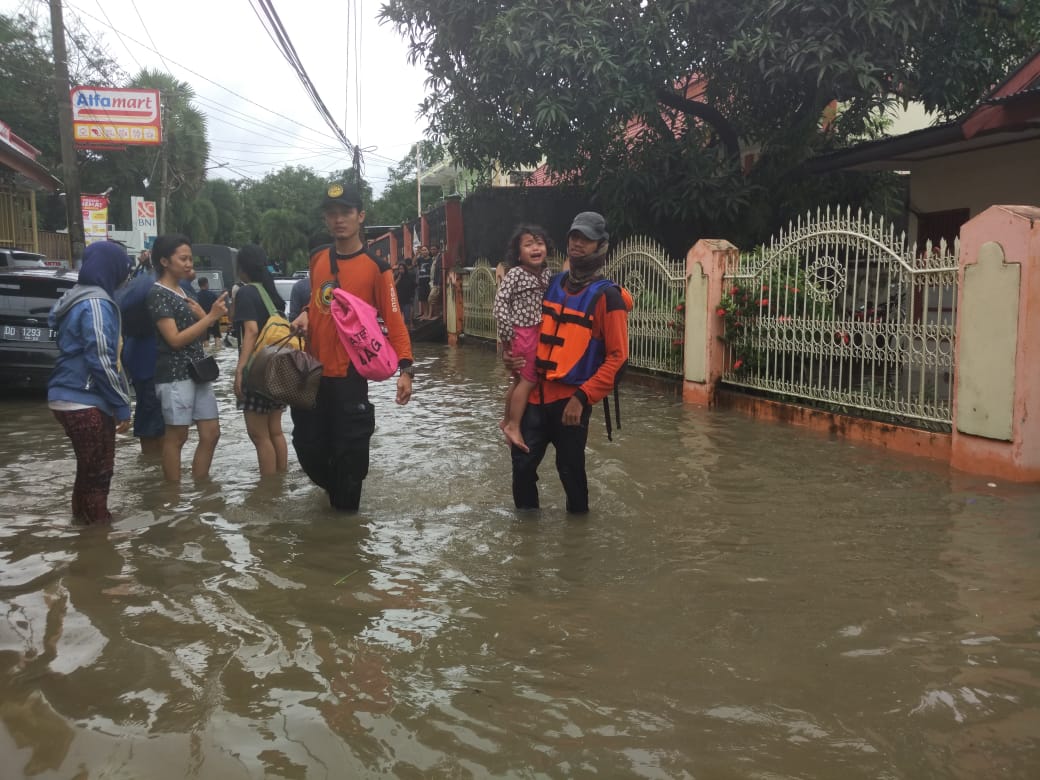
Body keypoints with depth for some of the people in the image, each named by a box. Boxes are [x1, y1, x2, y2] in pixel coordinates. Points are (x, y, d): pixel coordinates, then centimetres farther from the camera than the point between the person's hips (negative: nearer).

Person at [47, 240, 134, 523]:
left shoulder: (80, 297, 15)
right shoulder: (96, 303, -16)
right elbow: (100, 361, -20)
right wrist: (122, 405, -15)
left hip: (74, 398, 10)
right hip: (85, 402, -10)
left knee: (91, 472, 19)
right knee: (97, 473, -1)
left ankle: (85, 522, 29)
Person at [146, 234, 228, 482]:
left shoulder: (183, 291, 16)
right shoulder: (158, 293, -9)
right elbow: (175, 339, -17)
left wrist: (201, 314, 0)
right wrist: (211, 316, -19)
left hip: (198, 371, 8)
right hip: (175, 374, -8)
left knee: (211, 433, 7)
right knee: (177, 436, -1)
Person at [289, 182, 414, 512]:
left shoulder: (375, 267, -9)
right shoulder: (317, 258, 7)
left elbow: (393, 320, -11)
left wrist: (405, 368, -22)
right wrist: (306, 314, 2)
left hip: (349, 376, -5)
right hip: (312, 372, 6)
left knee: (349, 451, -2)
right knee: (307, 445, 12)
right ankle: (337, 491, 40)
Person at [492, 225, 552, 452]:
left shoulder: (547, 274, 7)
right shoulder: (515, 274, -14)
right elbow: (500, 302, -16)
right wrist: (507, 333, -15)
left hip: (539, 331, 8)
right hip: (522, 333, -7)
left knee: (521, 380, 16)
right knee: (529, 379, -8)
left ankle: (507, 421, 29)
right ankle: (513, 426, -2)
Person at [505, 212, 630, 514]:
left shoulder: (607, 296, -10)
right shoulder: (552, 284, 9)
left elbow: (617, 357, -14)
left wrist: (582, 397, -19)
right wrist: (509, 352, 1)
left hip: (572, 398, -5)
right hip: (537, 392, 5)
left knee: (569, 466, 5)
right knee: (522, 461, 8)